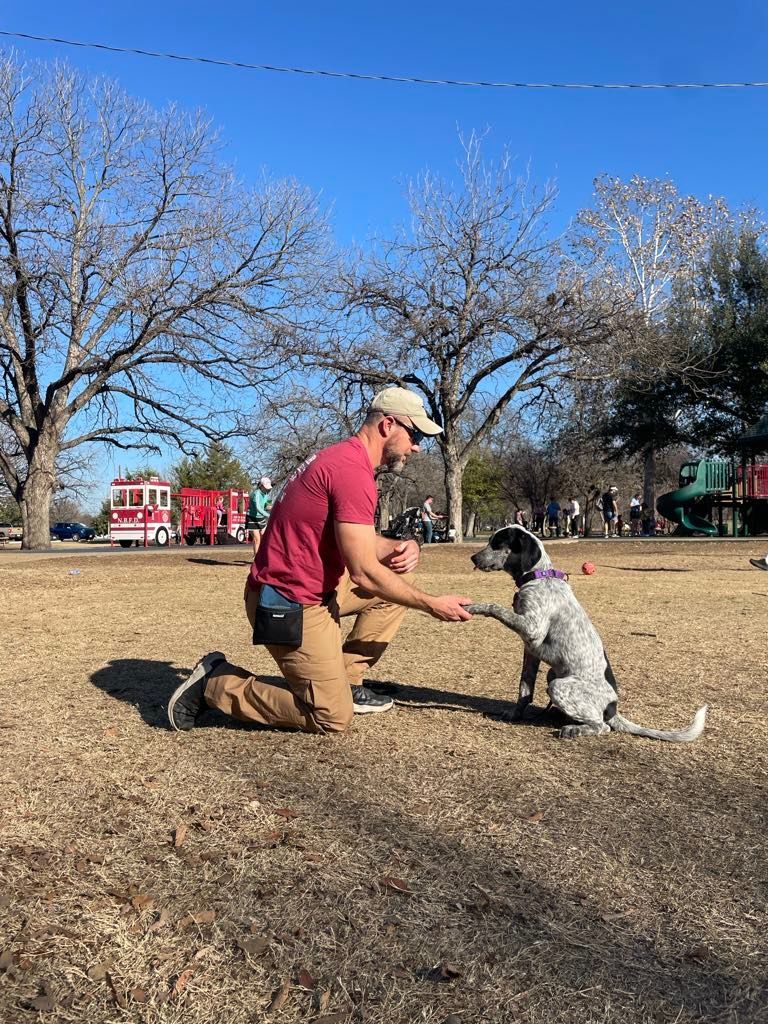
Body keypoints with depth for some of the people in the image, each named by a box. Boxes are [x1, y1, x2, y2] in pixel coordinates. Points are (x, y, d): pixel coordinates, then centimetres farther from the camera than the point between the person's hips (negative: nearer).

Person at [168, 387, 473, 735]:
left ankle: (345, 681, 16)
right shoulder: (352, 471, -23)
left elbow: (361, 544, 14)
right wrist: (432, 605, -13)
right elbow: (364, 573, -23)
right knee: (333, 718, -1)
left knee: (399, 582, 14)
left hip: (315, 588, 10)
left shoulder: (343, 458, 10)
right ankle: (216, 684, 6)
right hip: (291, 606, -10)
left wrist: (401, 548, -7)